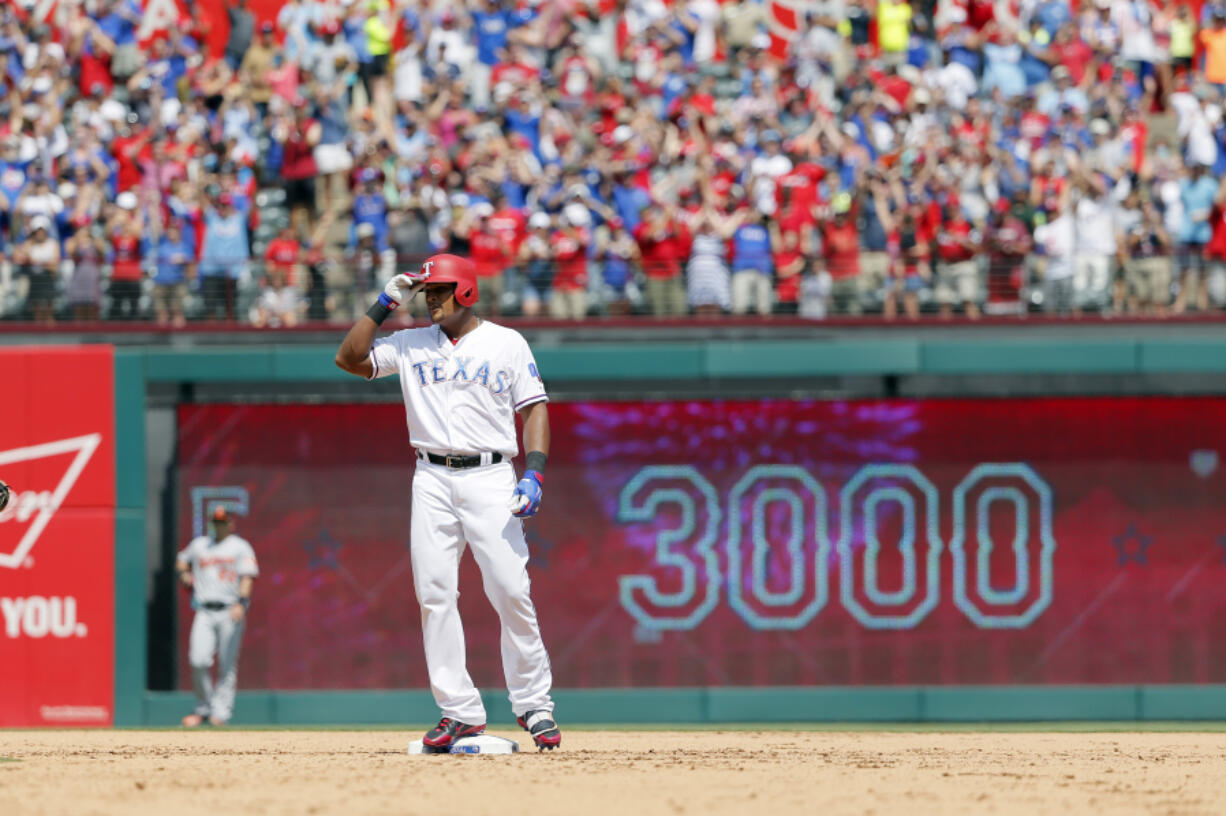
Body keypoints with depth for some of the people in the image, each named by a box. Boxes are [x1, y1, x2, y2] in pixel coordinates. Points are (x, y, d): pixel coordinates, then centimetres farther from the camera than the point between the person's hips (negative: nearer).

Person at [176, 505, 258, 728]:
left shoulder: (241, 547, 4)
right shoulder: (199, 545, 18)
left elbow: (247, 577, -8)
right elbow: (182, 561, 36)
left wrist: (241, 603, -24)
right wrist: (184, 574, 13)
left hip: (230, 612, -3)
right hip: (204, 612, 3)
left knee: (227, 665, -4)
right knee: (198, 661, -10)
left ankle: (220, 711, 0)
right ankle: (203, 708, 4)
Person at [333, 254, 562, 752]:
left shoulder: (506, 343, 6)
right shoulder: (411, 345, 13)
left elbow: (534, 409, 2)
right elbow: (349, 358, 5)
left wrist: (534, 475, -10)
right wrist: (385, 305, 1)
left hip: (490, 477, -3)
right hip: (432, 481, 3)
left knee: (510, 590, -10)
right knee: (434, 593, -5)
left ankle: (533, 703, 1)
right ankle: (459, 711, -1)